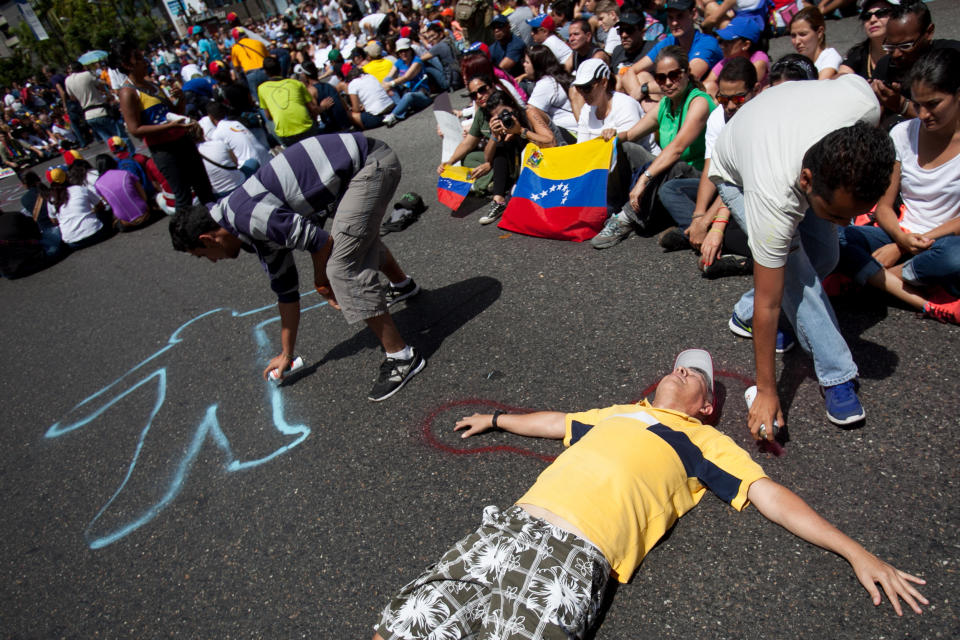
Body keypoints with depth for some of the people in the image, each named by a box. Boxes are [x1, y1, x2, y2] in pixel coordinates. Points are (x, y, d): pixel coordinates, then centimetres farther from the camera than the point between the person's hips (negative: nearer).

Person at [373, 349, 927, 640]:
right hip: (511, 525, 5)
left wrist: (856, 552, 6)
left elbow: (771, 495, 14)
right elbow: (556, 422, 43)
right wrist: (496, 419, 54)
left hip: (573, 554, -4)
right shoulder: (618, 412, 30)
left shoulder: (705, 441, 18)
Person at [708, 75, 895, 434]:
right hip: (737, 174, -5)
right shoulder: (774, 201, -46)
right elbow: (769, 306, -38)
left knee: (825, 256, 1)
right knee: (796, 272, -20)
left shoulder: (865, 101, -39)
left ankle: (745, 314, 18)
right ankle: (837, 375, -6)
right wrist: (766, 392, -30)